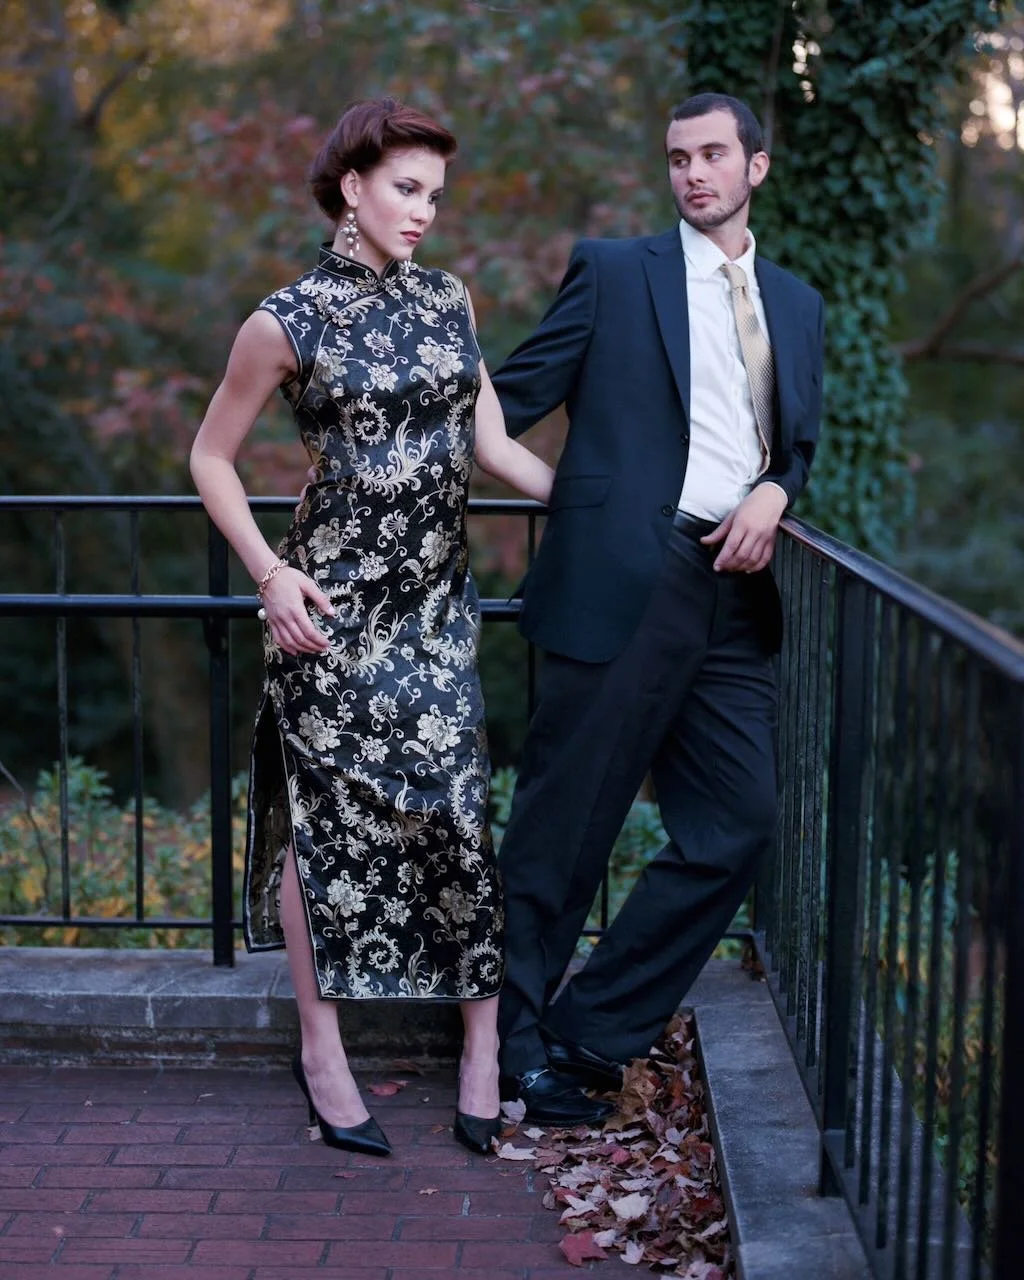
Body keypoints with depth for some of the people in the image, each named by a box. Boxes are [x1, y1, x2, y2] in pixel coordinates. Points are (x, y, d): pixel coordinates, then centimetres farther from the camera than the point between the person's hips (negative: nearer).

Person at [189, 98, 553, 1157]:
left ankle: (483, 1049, 9)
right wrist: (270, 575, -8)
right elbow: (212, 457, 1)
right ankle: (321, 1049, 18)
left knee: (457, 808, 0)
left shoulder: (449, 300, 8)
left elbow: (492, 443, 9)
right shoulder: (289, 321, -7)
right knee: (325, 817, 4)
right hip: (333, 604, -4)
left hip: (436, 602, 4)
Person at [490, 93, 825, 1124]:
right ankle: (516, 1044, 14)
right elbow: (516, 396, 1)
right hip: (623, 584, -5)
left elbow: (800, 446, 22)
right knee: (564, 825, -1)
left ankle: (587, 1033, 13)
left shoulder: (796, 304, 20)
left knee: (736, 825, 2)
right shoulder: (612, 271, 6)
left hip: (734, 595, 6)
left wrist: (774, 493, 0)